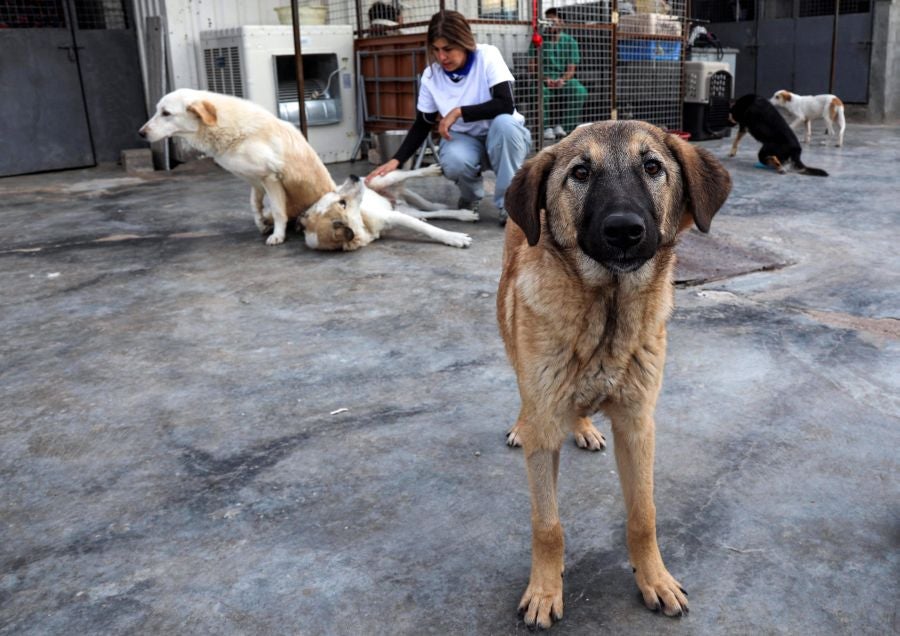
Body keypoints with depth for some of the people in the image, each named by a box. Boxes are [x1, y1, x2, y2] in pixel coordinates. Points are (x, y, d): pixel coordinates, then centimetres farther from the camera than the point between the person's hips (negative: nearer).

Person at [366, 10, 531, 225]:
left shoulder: (487, 56, -18)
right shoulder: (431, 75, -8)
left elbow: (505, 105, -28)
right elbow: (422, 125, -1)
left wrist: (459, 112, -29)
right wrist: (395, 161, -13)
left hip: (502, 138, -2)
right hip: (464, 139, 2)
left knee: (504, 123, -38)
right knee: (454, 162, -34)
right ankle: (471, 195, 4)